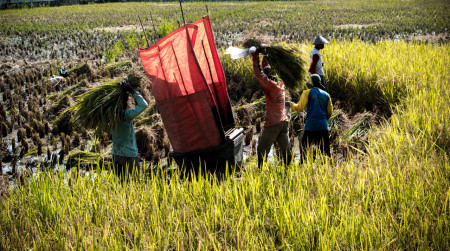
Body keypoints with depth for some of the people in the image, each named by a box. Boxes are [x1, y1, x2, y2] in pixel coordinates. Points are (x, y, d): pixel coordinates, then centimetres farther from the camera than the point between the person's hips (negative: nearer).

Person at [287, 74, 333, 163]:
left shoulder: (307, 93, 0)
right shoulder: (326, 95, 12)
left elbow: (300, 108, -8)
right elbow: (330, 112, 13)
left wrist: (290, 104, 8)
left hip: (310, 126, -3)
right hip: (323, 126, 3)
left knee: (304, 149, 8)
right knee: (325, 150, 4)